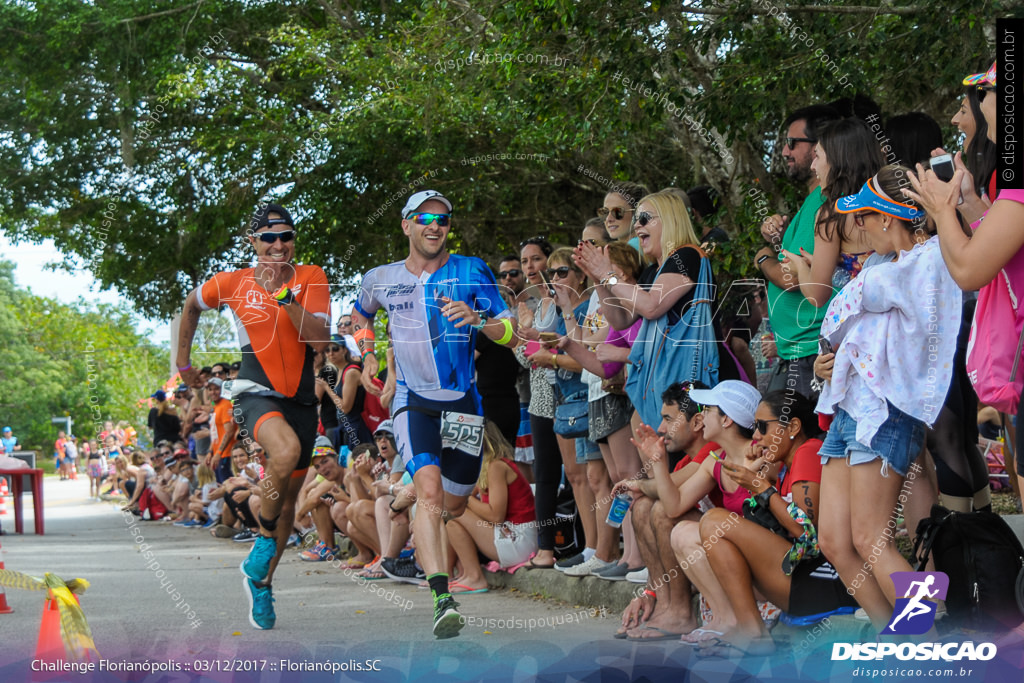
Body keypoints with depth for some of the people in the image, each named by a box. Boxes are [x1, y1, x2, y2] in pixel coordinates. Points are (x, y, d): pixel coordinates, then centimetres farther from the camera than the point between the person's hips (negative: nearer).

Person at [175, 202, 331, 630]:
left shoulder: (310, 278, -4)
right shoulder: (231, 283, -3)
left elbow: (319, 339, -17)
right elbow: (191, 306, 18)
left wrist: (284, 294, -25)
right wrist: (183, 362, 22)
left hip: (300, 398, 3)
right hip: (256, 392, -3)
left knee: (288, 497, 8)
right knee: (286, 450, -34)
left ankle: (261, 583, 25)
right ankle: (265, 539, -13)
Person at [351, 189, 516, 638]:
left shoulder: (472, 272, -1)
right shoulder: (381, 279, 5)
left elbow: (510, 334, -5)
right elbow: (360, 315, 28)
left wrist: (477, 319, -24)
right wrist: (367, 355, 12)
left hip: (463, 401, 1)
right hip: (413, 400, -1)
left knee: (454, 504, 11)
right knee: (429, 490, -24)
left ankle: (424, 539, 49)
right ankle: (442, 600, -31)